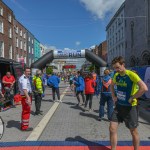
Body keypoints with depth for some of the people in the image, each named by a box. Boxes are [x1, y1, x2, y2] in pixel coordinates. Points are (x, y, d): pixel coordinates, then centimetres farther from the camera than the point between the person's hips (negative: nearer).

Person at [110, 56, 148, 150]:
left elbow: (144, 88, -30)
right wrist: (113, 96, 11)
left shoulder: (131, 74, -19)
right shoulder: (116, 75, 3)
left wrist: (132, 98, -21)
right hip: (119, 106, 6)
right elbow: (112, 85, 24)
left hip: (130, 107, -6)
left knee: (134, 132, 10)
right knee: (112, 129, 5)